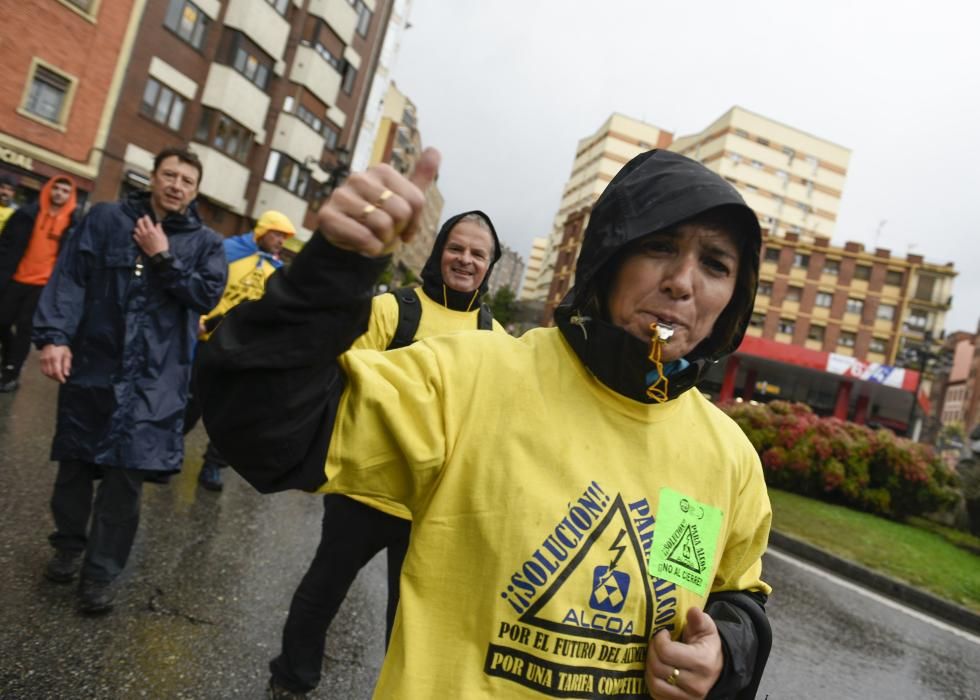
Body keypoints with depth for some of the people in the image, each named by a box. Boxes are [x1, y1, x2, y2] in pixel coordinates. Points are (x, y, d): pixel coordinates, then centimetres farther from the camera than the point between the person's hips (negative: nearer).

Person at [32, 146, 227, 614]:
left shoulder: (205, 243, 6)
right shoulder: (105, 219, 4)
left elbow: (207, 296, -8)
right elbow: (69, 278, -4)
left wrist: (164, 258, -11)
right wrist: (54, 336, -15)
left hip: (155, 378, -1)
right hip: (91, 364, 1)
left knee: (127, 473, -2)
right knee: (75, 461, 13)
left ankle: (101, 572, 12)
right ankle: (69, 544, 37)